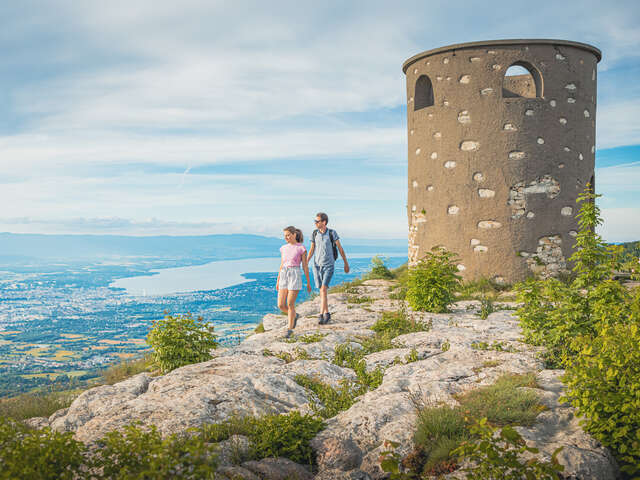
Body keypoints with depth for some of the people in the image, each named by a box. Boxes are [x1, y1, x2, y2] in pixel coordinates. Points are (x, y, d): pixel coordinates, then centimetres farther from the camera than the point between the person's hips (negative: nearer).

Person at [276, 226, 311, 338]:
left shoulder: (301, 248, -4)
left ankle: (290, 328, 9)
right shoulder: (284, 248, 10)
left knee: (290, 304, -5)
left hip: (295, 276, -5)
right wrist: (277, 281, 18)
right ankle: (294, 316, 28)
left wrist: (308, 282, 0)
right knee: (281, 305, 0)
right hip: (284, 275, 5)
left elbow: (305, 266, -2)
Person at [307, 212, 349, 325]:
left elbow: (340, 248, -1)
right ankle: (327, 314, 21)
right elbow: (312, 250, 9)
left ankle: (321, 315, -17)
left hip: (328, 266, -4)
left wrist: (346, 263, 3)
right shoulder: (314, 233, 2)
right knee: (322, 291, 7)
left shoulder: (332, 233, -9)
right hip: (317, 266, 4)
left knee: (323, 289, -17)